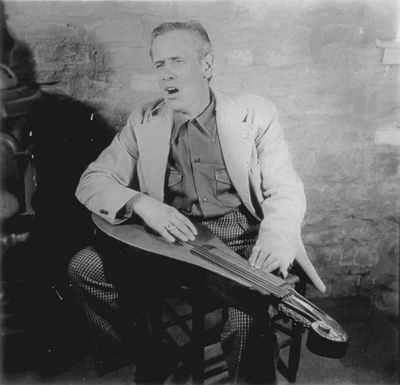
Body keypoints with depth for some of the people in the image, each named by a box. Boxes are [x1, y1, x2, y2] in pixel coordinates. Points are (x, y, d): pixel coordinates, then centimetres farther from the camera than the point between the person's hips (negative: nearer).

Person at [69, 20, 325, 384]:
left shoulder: (255, 113, 0)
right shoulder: (144, 121, 6)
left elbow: (286, 191, -3)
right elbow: (91, 183, 2)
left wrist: (275, 237, -26)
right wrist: (142, 203, -19)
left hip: (245, 245, -2)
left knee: (247, 319, -31)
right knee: (84, 267, -12)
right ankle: (142, 350, 11)